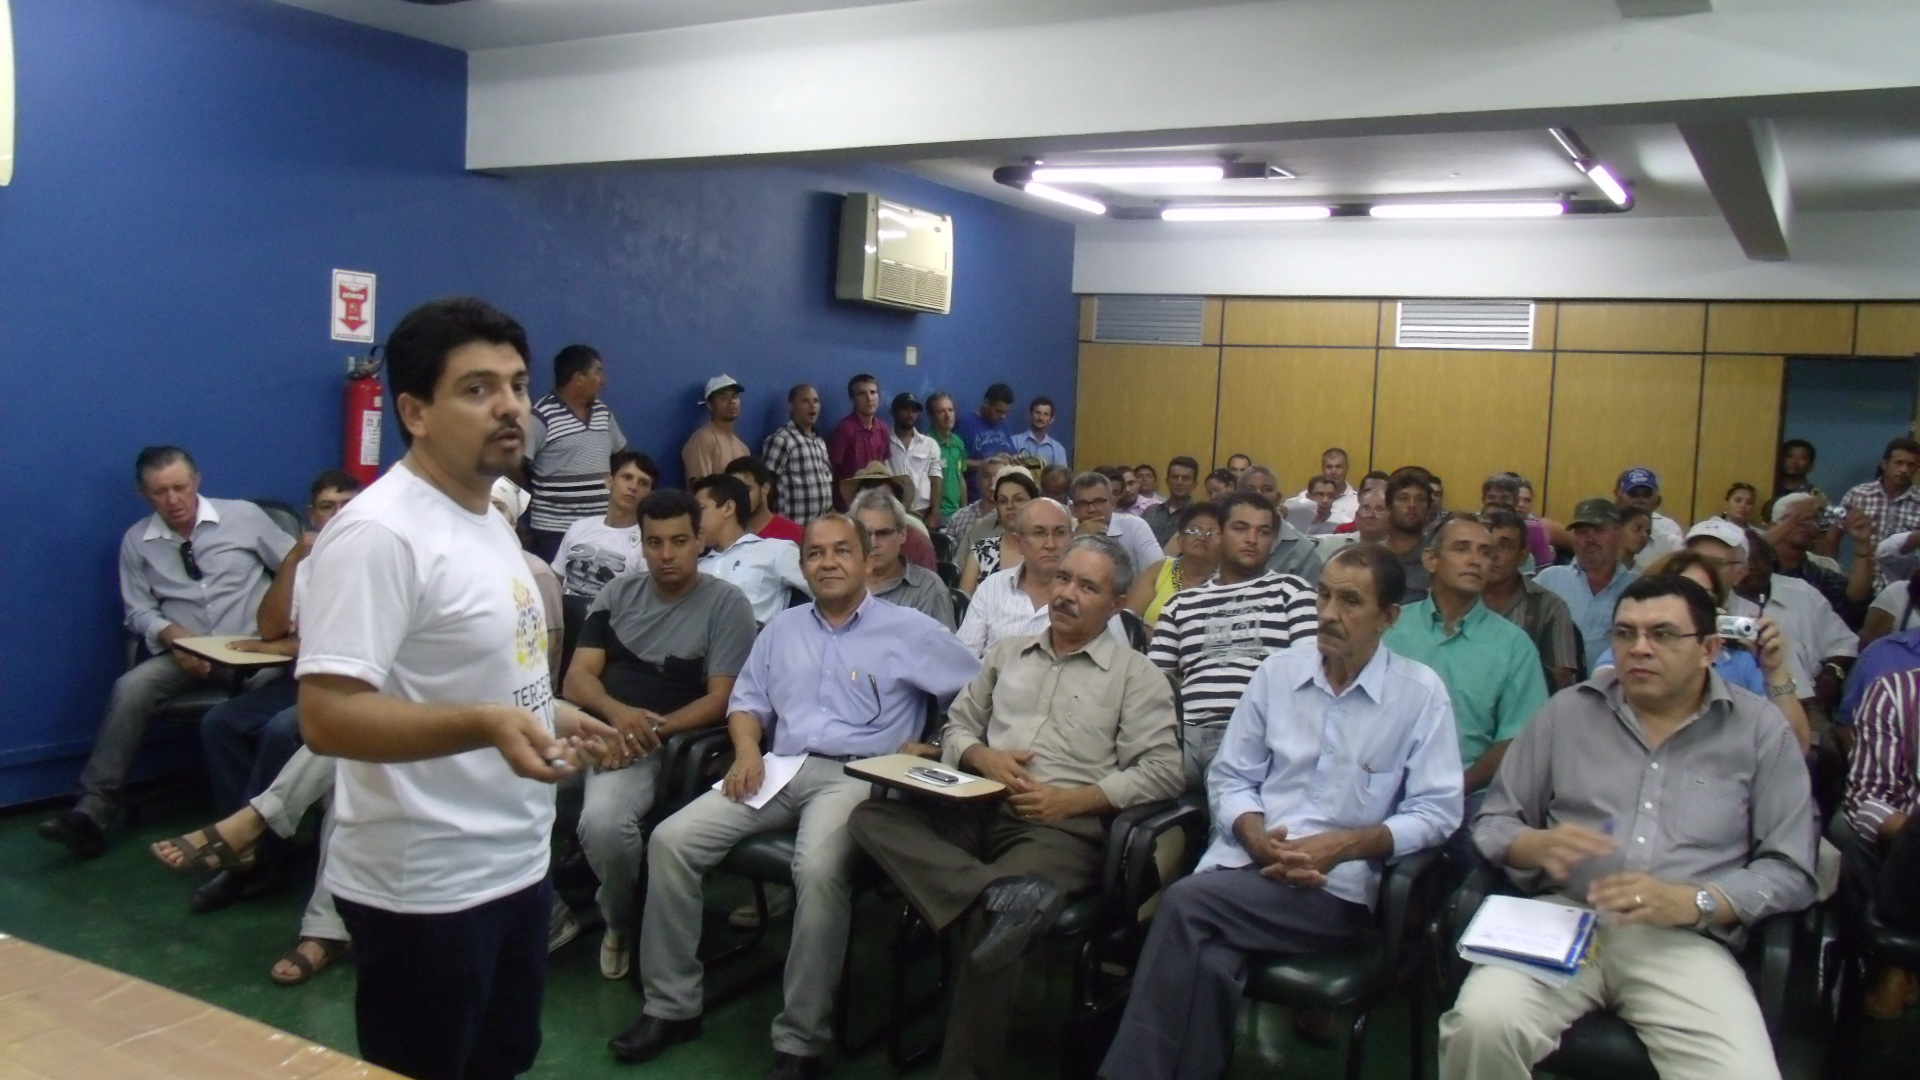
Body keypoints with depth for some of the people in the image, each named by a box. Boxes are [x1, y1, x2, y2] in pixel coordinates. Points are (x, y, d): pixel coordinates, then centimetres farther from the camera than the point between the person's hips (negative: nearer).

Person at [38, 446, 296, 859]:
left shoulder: (244, 516, 0)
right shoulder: (136, 542, 8)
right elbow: (139, 611, 8)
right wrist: (170, 633, -13)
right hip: (186, 651, 3)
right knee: (130, 688, -24)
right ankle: (94, 810, -20)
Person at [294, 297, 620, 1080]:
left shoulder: (487, 517, 9)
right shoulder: (379, 533, -22)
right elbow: (327, 716, -29)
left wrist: (546, 715, 15)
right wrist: (487, 725, -38)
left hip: (516, 865, 9)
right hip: (427, 890, -9)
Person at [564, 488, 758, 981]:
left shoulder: (727, 604, 0)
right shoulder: (619, 592, 14)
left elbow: (721, 699, -6)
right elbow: (578, 676, 6)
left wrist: (651, 730, -18)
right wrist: (618, 713, -15)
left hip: (665, 744, -5)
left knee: (603, 821, -33)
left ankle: (620, 920, 0)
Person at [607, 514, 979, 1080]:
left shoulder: (908, 629, 5)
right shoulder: (782, 627, 21)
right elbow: (747, 700, 21)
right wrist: (747, 750, 2)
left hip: (855, 775, -5)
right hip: (779, 769, 5)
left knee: (818, 867, -36)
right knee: (671, 840, -14)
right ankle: (672, 1004, -1)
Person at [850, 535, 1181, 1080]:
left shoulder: (1136, 674, 8)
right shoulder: (1009, 652, 22)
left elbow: (1162, 770, -3)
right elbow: (956, 728, 21)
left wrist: (1071, 799, -12)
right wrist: (985, 757, -2)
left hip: (1061, 825, -5)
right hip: (976, 806, 5)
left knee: (989, 917, -32)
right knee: (871, 818, -21)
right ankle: (998, 892, -40)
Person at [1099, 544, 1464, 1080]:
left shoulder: (1421, 692, 0)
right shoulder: (1279, 670, 9)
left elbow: (1437, 811, -2)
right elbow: (1228, 777, 11)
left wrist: (1343, 845, -15)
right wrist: (1258, 838, -9)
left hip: (1336, 889, -3)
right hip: (1245, 865, 3)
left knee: (1185, 903, -28)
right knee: (1210, 963, -31)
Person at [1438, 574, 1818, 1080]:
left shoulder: (1760, 730, 10)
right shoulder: (1568, 712, 13)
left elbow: (1791, 871, 5)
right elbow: (1493, 823, 14)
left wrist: (1693, 901, -12)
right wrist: (1539, 845, -9)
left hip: (1684, 942, 0)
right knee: (1481, 1022, -28)